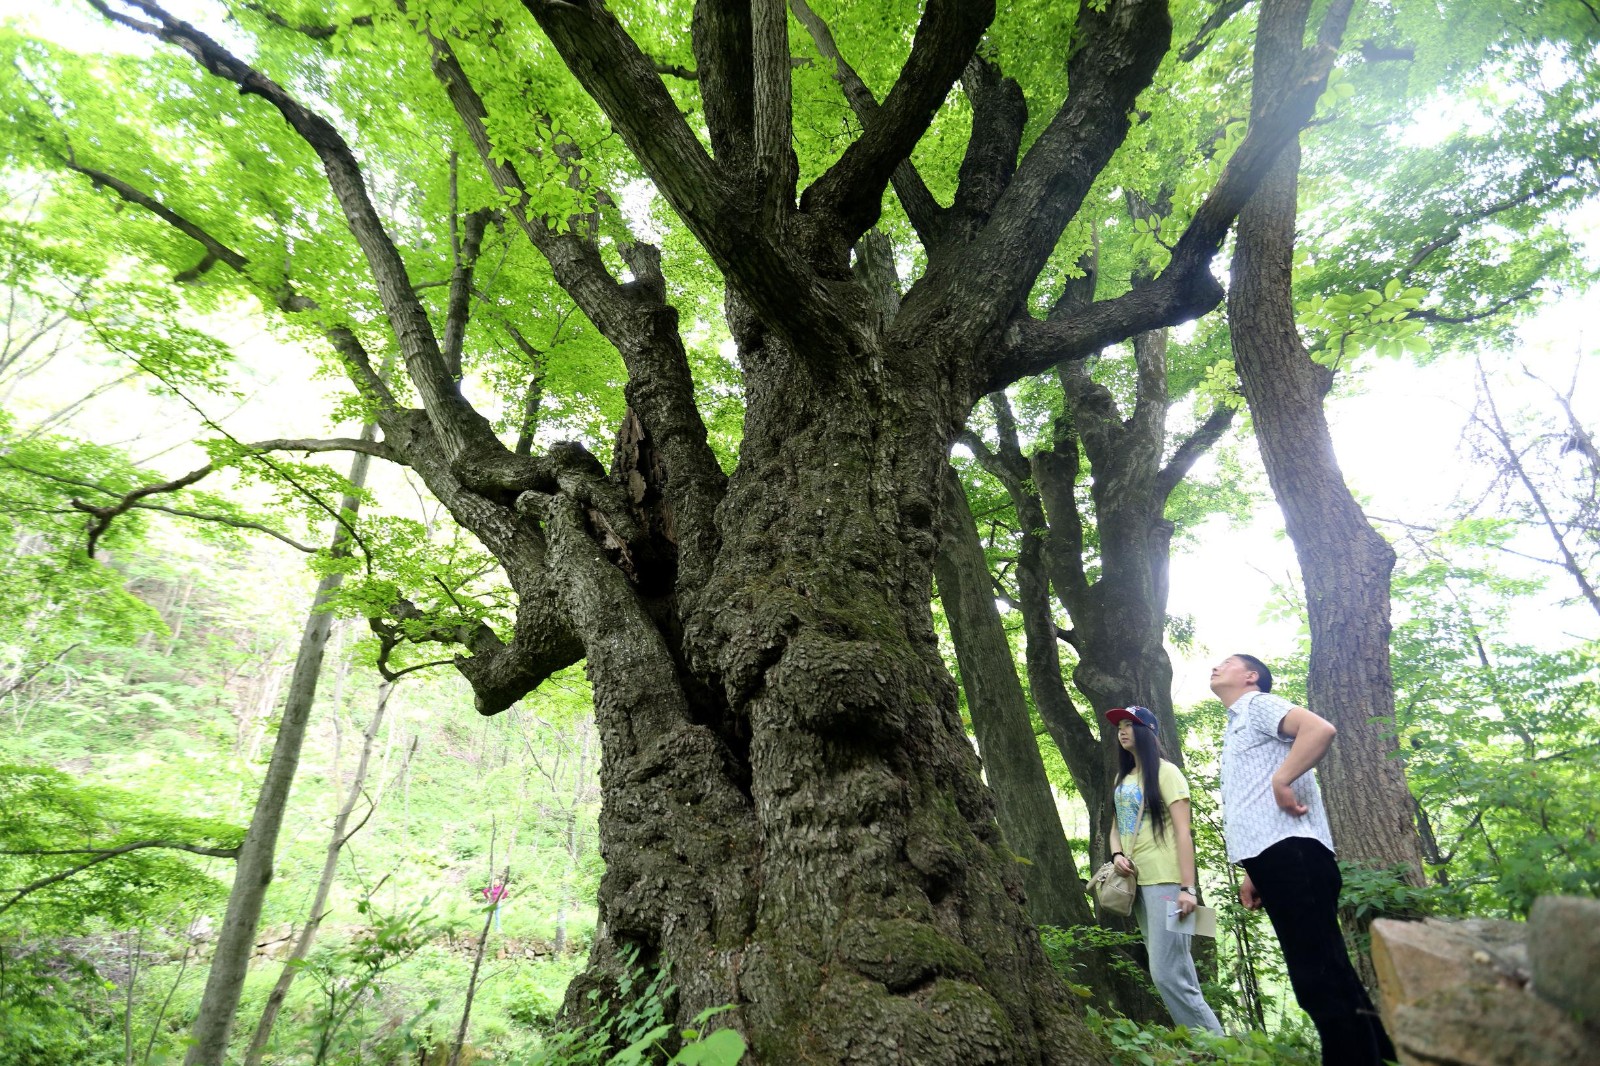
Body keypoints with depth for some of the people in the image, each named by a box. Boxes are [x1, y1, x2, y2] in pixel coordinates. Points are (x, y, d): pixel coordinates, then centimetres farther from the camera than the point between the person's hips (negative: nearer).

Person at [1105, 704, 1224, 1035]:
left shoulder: (1165, 772, -7)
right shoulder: (1123, 778, 14)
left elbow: (1183, 832, -12)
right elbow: (1116, 825, 19)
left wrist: (1188, 888, -18)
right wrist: (1117, 854, -2)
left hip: (1165, 881, -7)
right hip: (1137, 882, 7)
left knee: (1166, 972, -11)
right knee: (1176, 968, 12)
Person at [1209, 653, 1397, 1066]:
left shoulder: (1259, 704, 3)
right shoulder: (1235, 730, 29)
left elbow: (1320, 729, -18)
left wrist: (1281, 781, -17)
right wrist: (1254, 873, 21)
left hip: (1289, 850, -10)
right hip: (1270, 856, 10)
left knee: (1321, 977, -11)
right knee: (1325, 976, 10)